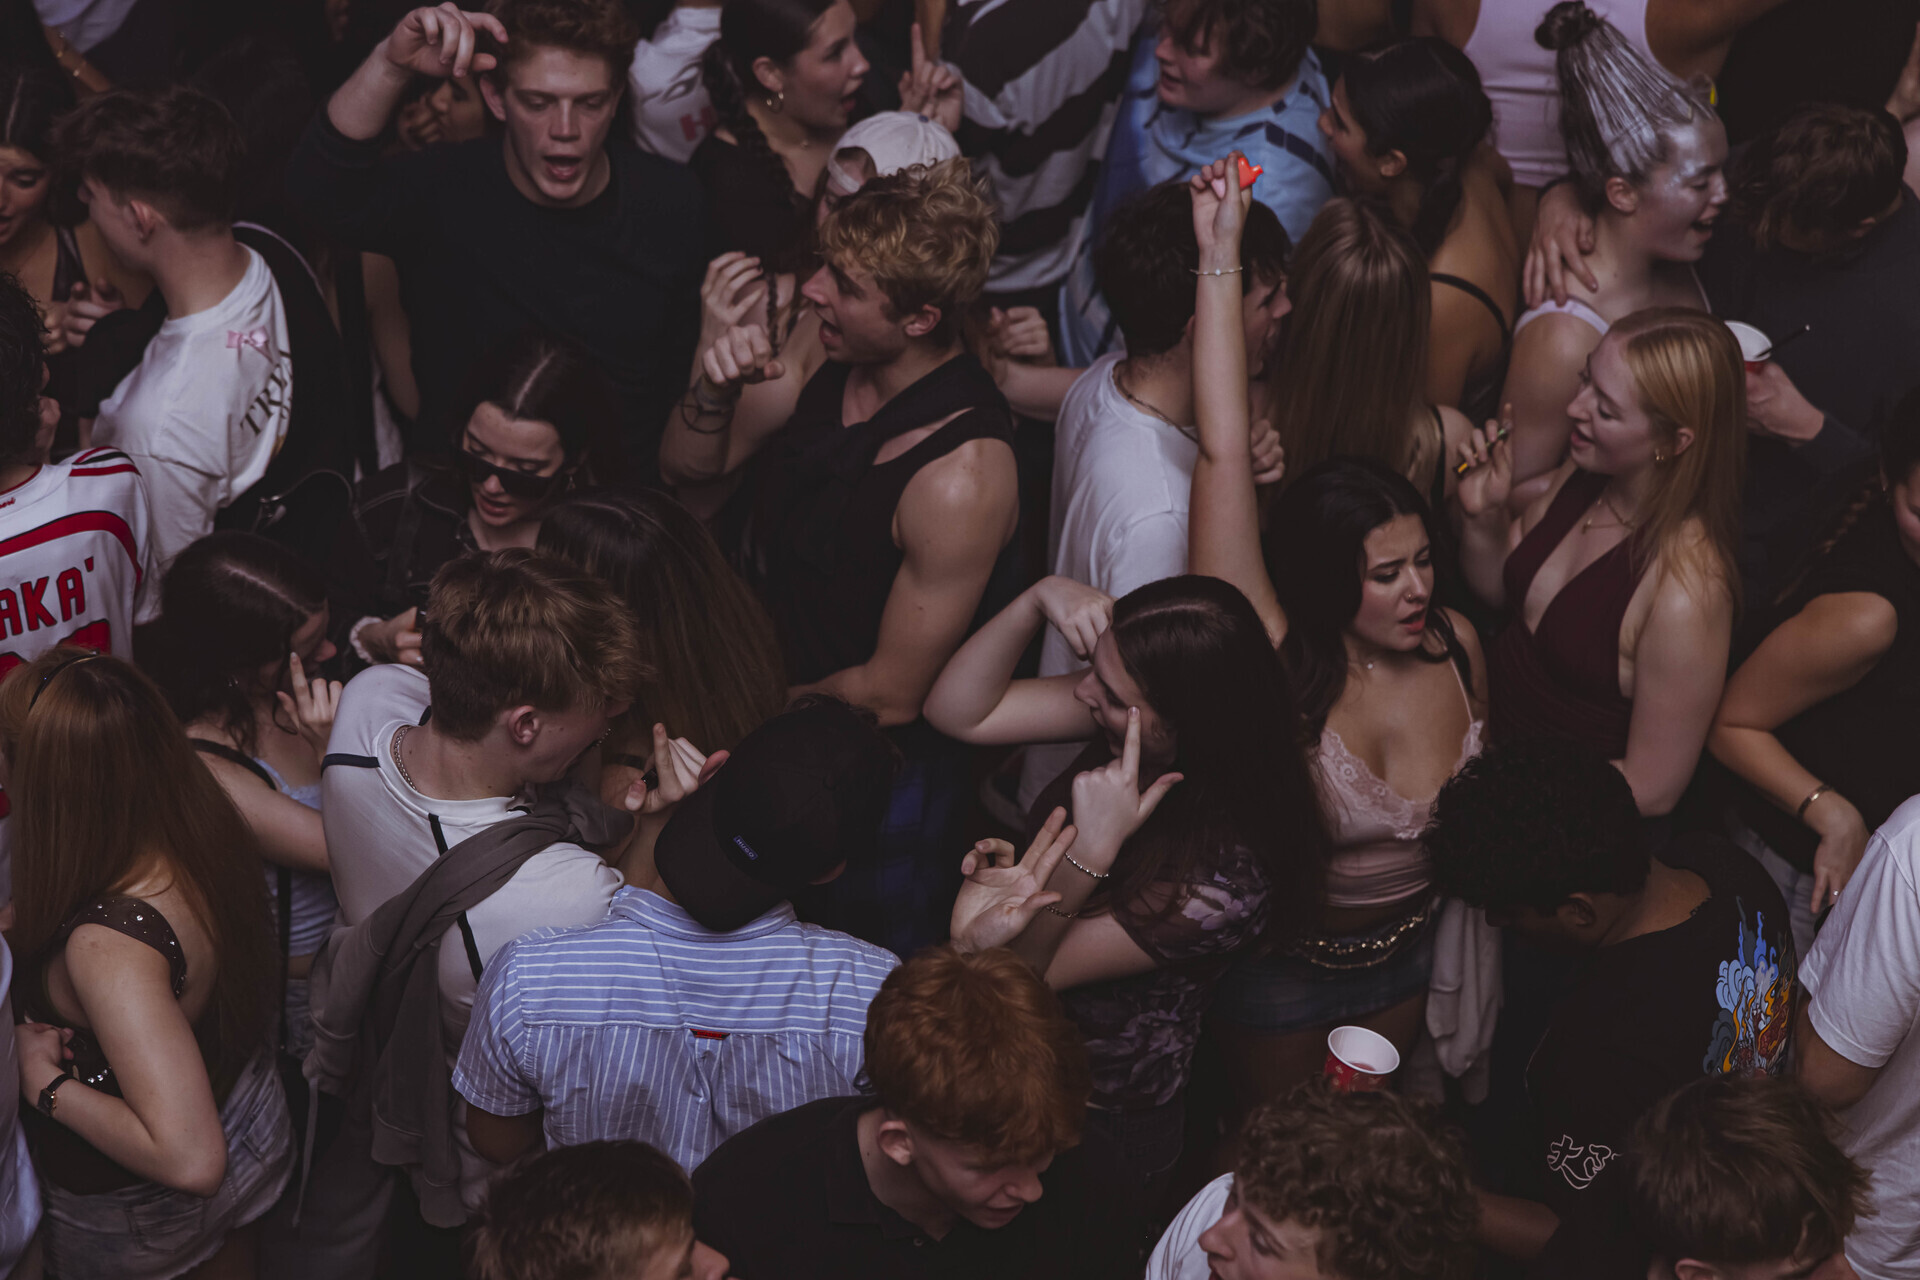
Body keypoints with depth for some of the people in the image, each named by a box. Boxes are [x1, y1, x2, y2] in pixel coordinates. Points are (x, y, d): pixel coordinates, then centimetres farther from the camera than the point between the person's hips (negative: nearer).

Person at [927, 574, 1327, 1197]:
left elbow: (1021, 973, -27)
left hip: (1106, 1123, -6)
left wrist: (1094, 848, -43)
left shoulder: (1225, 872, -35)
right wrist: (1039, 599, -27)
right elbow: (958, 712, -13)